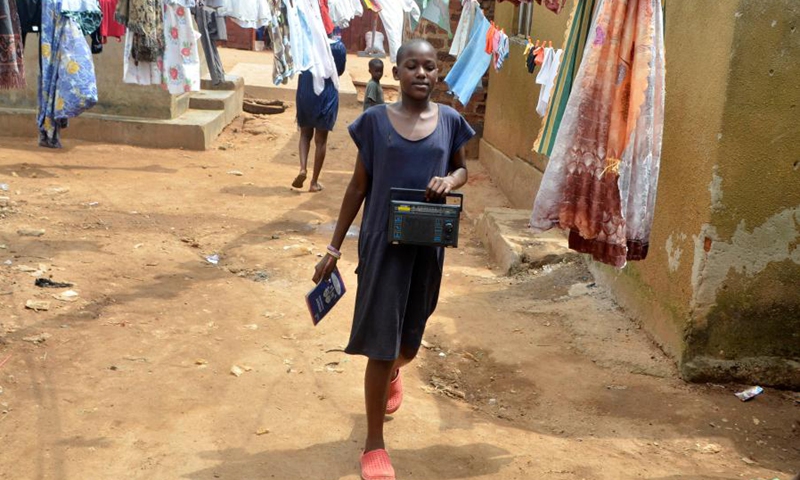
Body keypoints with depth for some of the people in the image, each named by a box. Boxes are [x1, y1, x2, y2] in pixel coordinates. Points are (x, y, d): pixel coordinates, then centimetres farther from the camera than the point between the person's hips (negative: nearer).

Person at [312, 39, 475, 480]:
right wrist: (334, 248, 0)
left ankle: (395, 371, 57)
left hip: (428, 243, 3)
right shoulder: (374, 121, -6)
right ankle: (374, 445, 14)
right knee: (380, 342, -1)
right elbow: (359, 187, 0)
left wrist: (449, 180, -11)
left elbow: (462, 168, 15)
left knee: (410, 336, 18)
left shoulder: (449, 120, -1)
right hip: (383, 241, -3)